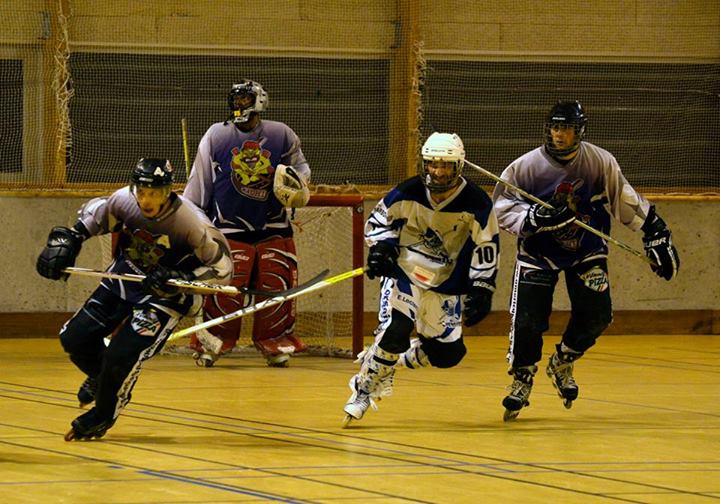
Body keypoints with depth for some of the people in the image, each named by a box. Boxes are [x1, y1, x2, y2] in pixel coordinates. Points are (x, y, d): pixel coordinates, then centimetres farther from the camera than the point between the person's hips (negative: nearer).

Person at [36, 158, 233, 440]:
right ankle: (101, 377, 36)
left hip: (166, 294, -5)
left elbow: (221, 268, -21)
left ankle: (102, 416, 11)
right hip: (125, 278, 5)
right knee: (75, 338, 0)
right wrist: (68, 240, -3)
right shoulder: (123, 200, -16)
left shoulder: (191, 221, -28)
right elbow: (94, 213, 8)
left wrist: (179, 279, -33)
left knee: (122, 354, -20)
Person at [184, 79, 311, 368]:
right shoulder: (216, 135, 0)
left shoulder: (281, 135, 1)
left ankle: (275, 344, 13)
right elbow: (199, 181, 5)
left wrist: (298, 186, -7)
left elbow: (300, 166, 15)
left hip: (273, 227, 2)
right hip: (229, 226, -2)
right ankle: (210, 344, 3)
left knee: (277, 285, -1)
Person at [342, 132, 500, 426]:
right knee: (394, 331, -24)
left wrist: (482, 290, -11)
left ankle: (403, 357, 29)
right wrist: (381, 246, -14)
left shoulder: (476, 205, -13)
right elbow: (378, 219, 4)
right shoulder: (407, 194, -11)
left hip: (446, 286, 2)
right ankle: (364, 390, -6)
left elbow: (486, 248, -6)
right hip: (403, 271, -2)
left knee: (447, 353, 0)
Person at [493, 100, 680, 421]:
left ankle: (561, 363, 20)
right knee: (528, 319, -11)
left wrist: (657, 237, 0)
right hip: (538, 251, -2)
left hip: (586, 250, 2)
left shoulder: (600, 163, -12)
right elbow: (502, 207, -12)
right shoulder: (526, 166, -16)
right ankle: (522, 380, 14)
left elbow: (627, 202, -1)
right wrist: (533, 218, -31)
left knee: (596, 316, -8)